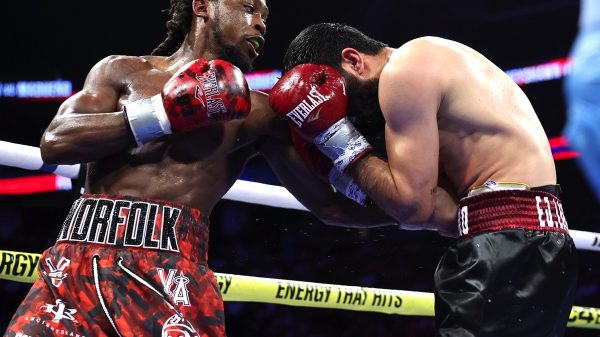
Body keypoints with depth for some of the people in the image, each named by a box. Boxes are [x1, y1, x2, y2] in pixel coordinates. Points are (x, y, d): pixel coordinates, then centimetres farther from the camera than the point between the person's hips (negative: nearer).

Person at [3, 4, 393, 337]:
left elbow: (329, 203, 16)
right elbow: (55, 142, 0)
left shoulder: (258, 112, 16)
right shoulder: (122, 70, 16)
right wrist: (165, 113, -4)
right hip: (83, 254, 0)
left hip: (174, 267, 0)